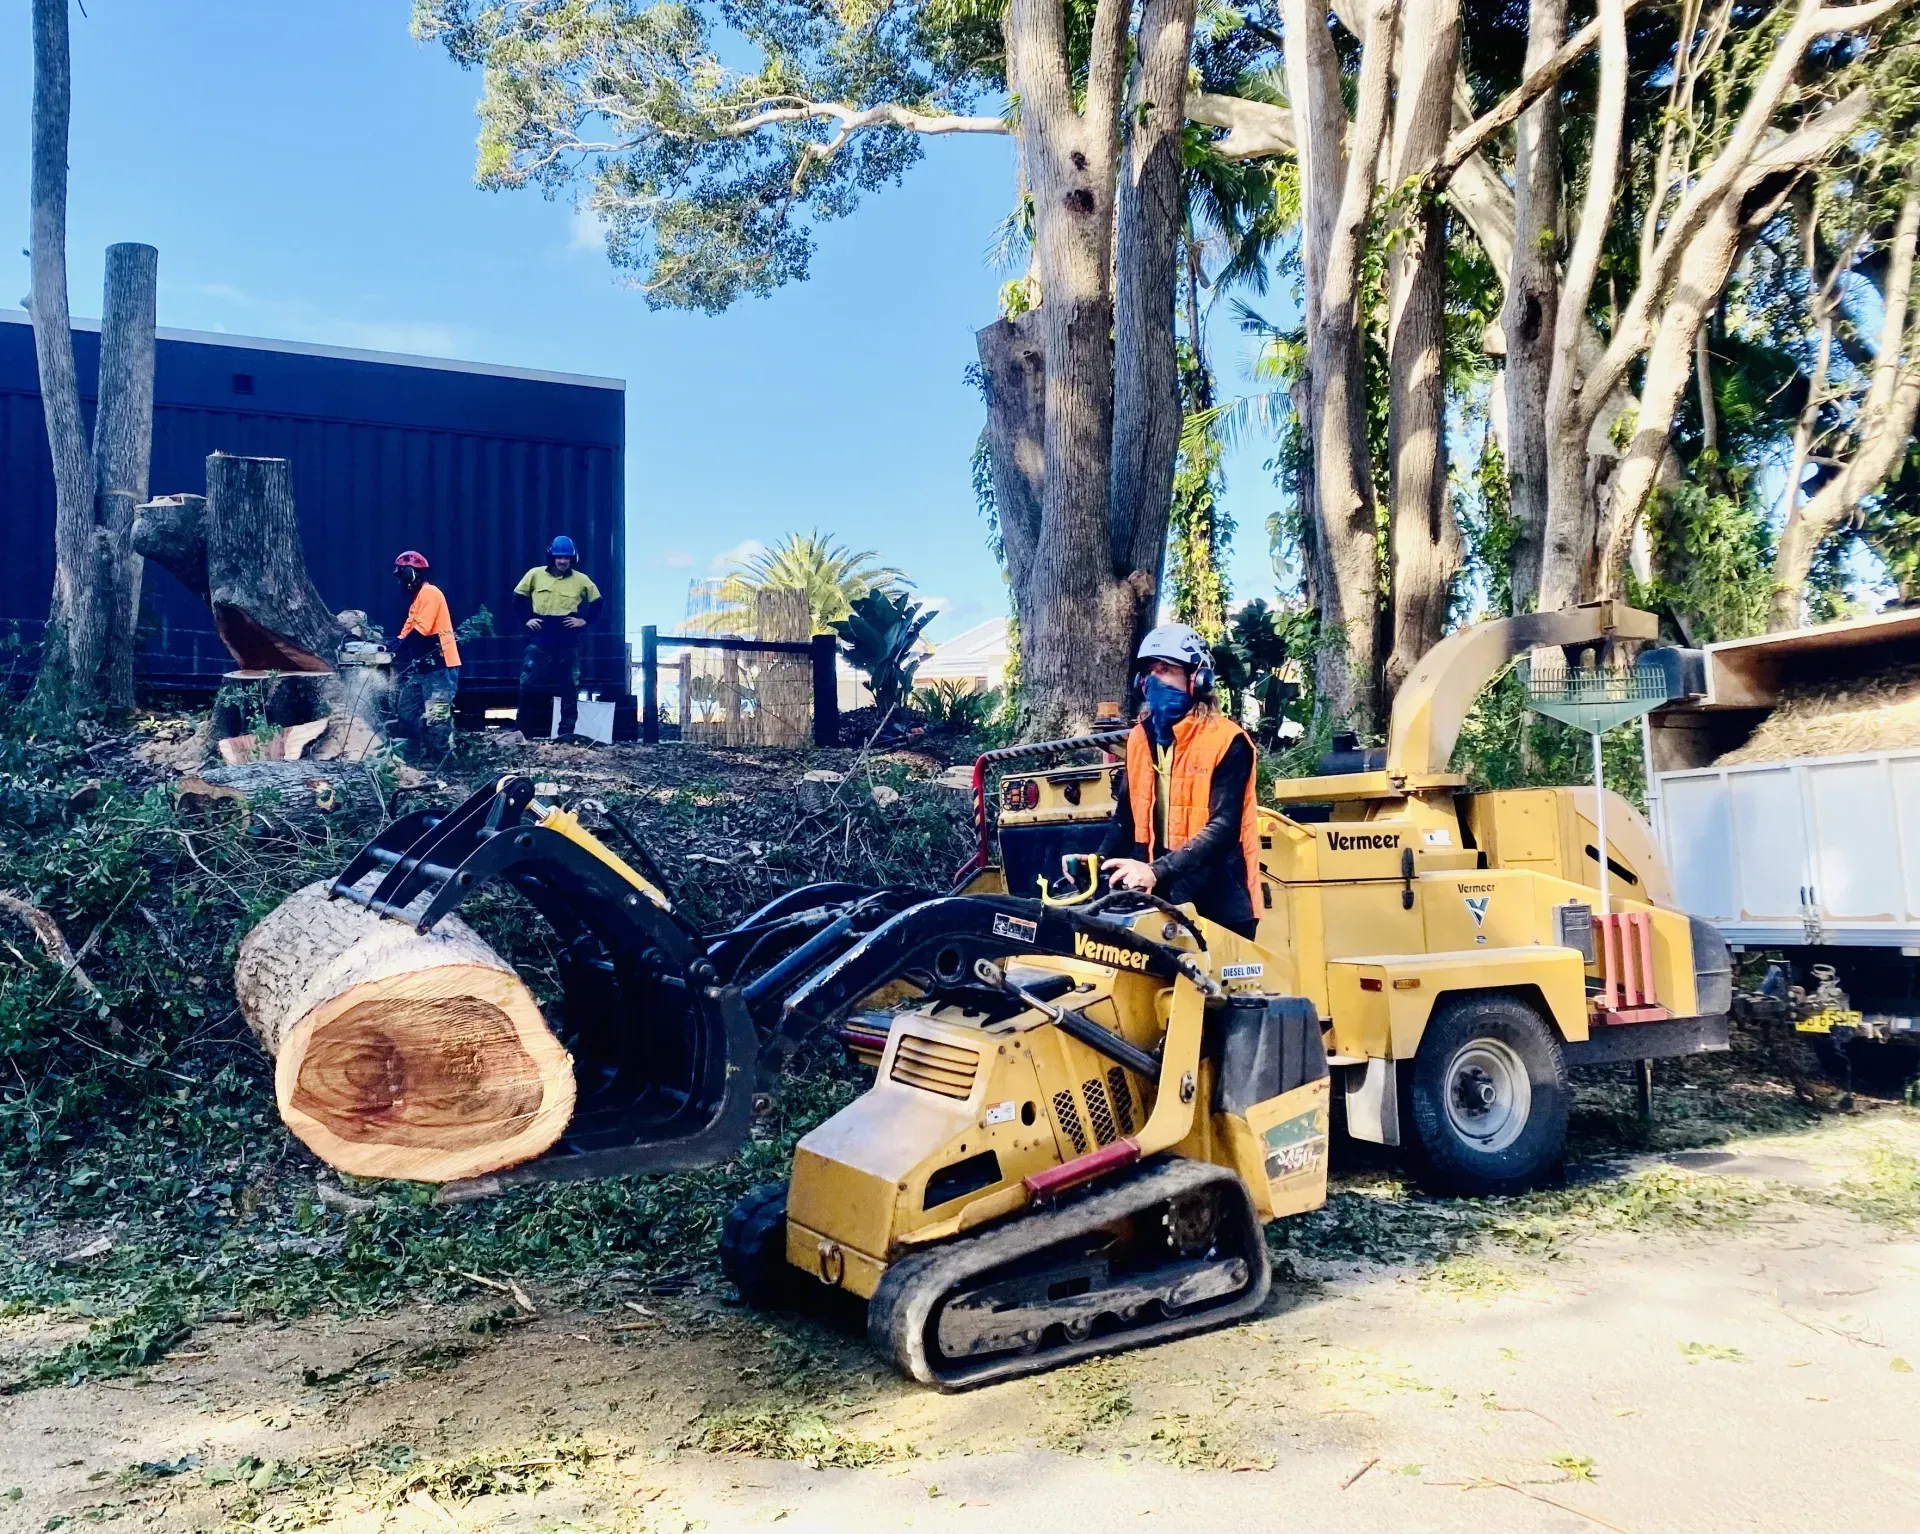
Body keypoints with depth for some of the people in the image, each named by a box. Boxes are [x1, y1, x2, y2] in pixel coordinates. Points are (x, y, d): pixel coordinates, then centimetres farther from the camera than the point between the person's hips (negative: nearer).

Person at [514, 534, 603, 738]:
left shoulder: (581, 580, 0)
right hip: (540, 641, 0)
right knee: (529, 684, -1)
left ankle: (567, 731, 12)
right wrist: (526, 618, 2)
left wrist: (585, 620, 0)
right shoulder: (535, 575, 2)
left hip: (569, 644, 0)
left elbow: (597, 602, 12)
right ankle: (524, 729, 10)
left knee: (569, 686, 4)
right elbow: (518, 597, 12)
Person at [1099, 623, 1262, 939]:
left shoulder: (1226, 740, -8)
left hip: (1218, 900, -5)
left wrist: (1157, 871, -28)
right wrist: (1100, 861, -4)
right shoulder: (1140, 739, 11)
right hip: (1158, 898, 5)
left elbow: (1222, 827, -17)